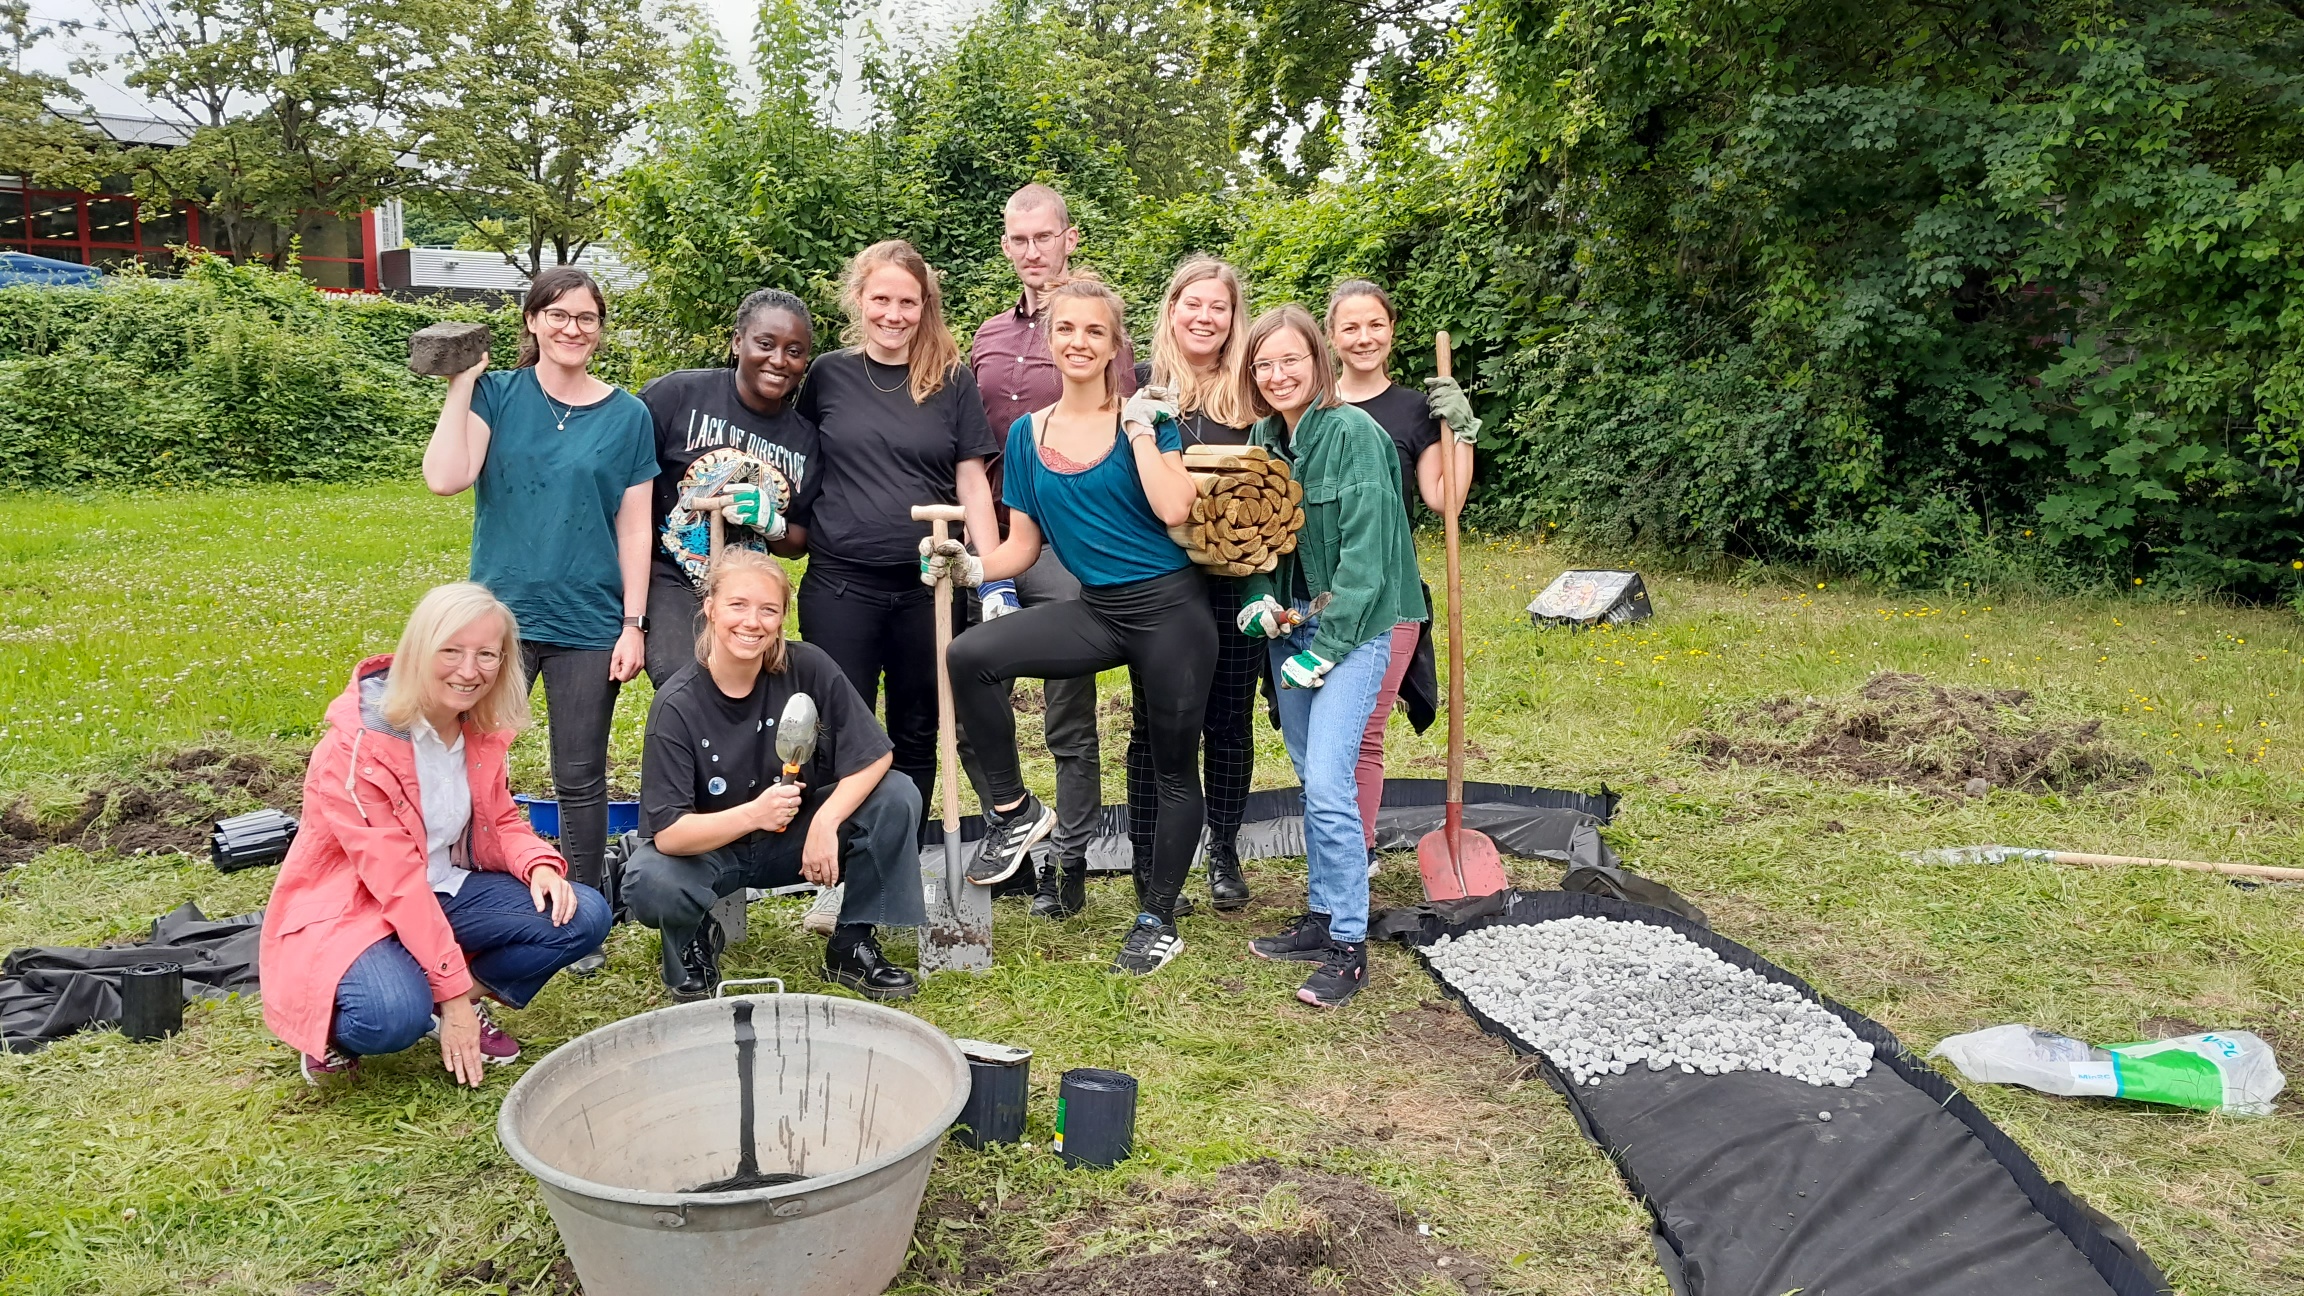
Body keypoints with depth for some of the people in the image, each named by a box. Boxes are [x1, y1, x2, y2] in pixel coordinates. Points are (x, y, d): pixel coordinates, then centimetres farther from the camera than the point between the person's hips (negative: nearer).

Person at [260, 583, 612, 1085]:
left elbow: (501, 821, 8)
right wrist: (453, 990, -25)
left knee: (583, 916, -13)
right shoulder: (357, 744, -24)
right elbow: (395, 880, -25)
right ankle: (332, 1032, 1)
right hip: (351, 908, -6)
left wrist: (539, 864, -17)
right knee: (393, 1016, -35)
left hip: (449, 889, 6)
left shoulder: (483, 730, -3)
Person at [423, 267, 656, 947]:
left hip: (590, 625, 0)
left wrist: (634, 623, -2)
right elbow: (446, 478, -13)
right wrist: (460, 385, -10)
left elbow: (634, 527, 3)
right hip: (500, 613, 0)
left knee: (580, 779, 9)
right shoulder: (496, 394, 2)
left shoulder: (626, 414, 3)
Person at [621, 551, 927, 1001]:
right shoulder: (678, 704, -21)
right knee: (648, 883, -34)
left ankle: (851, 946, -2)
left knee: (897, 797, -21)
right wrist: (752, 814, -39)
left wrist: (826, 821, -29)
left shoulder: (807, 668, -17)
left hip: (798, 836, 2)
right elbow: (668, 833, -24)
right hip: (709, 848, -2)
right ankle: (694, 941, 5)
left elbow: (874, 755, -15)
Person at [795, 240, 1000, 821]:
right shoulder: (828, 375, 4)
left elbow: (972, 483, 2)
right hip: (840, 585, 0)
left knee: (917, 735, 11)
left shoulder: (953, 381, 3)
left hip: (927, 586, 1)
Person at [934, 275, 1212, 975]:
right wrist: (973, 566, -9)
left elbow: (1174, 509, -19)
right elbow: (1023, 544, 9)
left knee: (1175, 769, 6)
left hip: (1170, 608, -3)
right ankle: (1014, 811, -3)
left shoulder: (1146, 417, -3)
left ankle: (1158, 920, 23)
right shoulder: (1028, 434, 7)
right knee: (969, 656, -20)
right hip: (1097, 609, 3)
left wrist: (1139, 426, -14)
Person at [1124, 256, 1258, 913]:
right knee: (1156, 726, 6)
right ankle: (1148, 865, 18)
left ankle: (1224, 854, 26)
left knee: (1229, 721, 10)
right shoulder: (1140, 385, 2)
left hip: (1235, 582, 1)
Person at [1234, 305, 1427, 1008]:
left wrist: (1326, 647, -18)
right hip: (1290, 624, 7)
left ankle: (1350, 946, -1)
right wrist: (1261, 600, -3)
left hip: (1352, 626, -7)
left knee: (1328, 784, -13)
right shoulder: (1263, 436, 6)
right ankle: (1323, 916, 27)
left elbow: (1365, 549, -19)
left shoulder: (1354, 434, -16)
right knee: (1311, 780, 14)